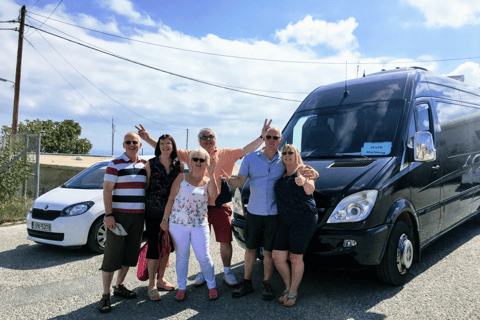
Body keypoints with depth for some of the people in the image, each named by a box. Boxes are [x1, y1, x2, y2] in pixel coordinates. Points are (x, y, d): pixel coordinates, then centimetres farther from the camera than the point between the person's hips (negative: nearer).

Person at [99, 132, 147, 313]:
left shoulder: (145, 165, 11)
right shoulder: (115, 165, -4)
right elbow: (107, 191, -8)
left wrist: (147, 213, 10)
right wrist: (109, 215, -16)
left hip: (138, 216, 5)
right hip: (118, 215, -5)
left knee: (130, 252, 12)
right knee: (112, 254, -4)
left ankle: (119, 286, 29)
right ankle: (105, 295, 5)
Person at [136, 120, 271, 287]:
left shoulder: (226, 154, 3)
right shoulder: (192, 155, 7)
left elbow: (246, 150, -5)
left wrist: (262, 136, -17)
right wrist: (148, 139, 0)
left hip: (221, 206, -1)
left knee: (225, 242, 4)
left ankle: (227, 272, 26)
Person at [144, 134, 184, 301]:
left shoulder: (179, 165, 4)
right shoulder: (151, 163, -1)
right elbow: (146, 186, 1)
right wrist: (143, 206, -1)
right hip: (153, 211, -3)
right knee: (154, 246, -3)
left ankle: (161, 278, 28)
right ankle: (151, 284, 11)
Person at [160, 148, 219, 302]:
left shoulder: (208, 182, 4)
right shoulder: (182, 178, 2)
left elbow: (214, 194, -18)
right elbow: (171, 199, 2)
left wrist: (211, 174, -21)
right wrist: (165, 219, -1)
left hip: (200, 225, 0)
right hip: (178, 224, 0)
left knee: (204, 257, 0)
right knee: (181, 257, 9)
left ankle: (212, 286, 19)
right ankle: (181, 288, 25)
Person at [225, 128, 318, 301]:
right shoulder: (251, 158, 3)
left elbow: (312, 172, 5)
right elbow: (239, 182, -4)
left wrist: (312, 173, -20)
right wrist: (229, 179, -28)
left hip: (274, 213, -1)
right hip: (254, 211, 1)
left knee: (269, 251, 7)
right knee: (250, 248, 11)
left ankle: (266, 284, 25)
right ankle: (246, 282, 26)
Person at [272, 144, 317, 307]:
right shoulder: (281, 175, 16)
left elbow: (310, 189, -20)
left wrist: (304, 181, -41)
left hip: (303, 219, -6)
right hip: (284, 220, 6)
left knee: (296, 258, 0)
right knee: (277, 257, 2)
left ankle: (293, 292, 17)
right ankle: (288, 287, 23)